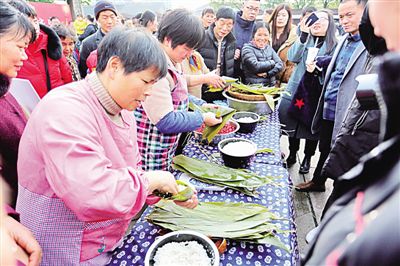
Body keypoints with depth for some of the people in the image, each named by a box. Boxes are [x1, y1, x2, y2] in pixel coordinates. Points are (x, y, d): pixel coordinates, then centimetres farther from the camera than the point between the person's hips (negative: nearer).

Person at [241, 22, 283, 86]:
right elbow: (255, 66, -15)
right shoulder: (247, 48, -1)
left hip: (271, 85, 5)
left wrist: (267, 73, -11)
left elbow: (280, 64, 6)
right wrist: (272, 63, 0)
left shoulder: (269, 48, 16)